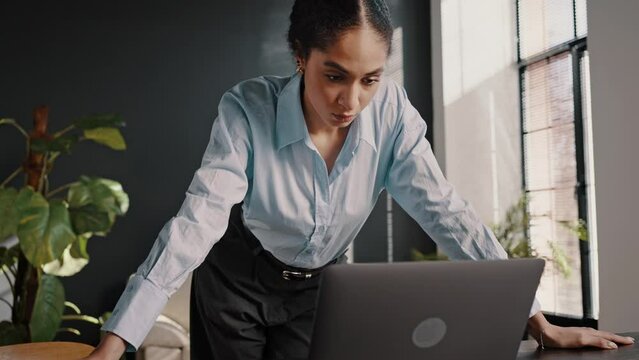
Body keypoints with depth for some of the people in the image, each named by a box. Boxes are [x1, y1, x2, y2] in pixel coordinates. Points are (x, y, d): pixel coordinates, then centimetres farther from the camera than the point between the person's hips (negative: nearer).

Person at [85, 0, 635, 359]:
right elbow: (196, 222, -33)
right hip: (236, 280, -2)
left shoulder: (391, 111, -19)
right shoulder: (249, 110, -28)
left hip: (318, 288, 2)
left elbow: (445, 211, -17)